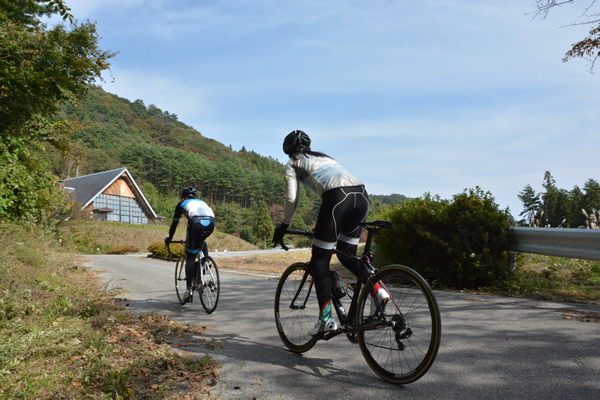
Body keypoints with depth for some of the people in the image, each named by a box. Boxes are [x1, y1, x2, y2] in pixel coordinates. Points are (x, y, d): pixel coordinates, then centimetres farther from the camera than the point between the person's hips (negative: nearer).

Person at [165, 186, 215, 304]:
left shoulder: (182, 204, 30)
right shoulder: (202, 202, 39)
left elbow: (175, 223, 32)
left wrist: (169, 238, 46)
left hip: (196, 223, -3)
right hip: (210, 224, 3)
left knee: (190, 258, 5)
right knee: (202, 241, 39)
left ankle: (189, 289, -1)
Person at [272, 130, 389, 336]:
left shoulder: (293, 163, 19)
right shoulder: (325, 157, 36)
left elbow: (291, 198, 8)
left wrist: (283, 226, 21)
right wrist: (322, 223, 46)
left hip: (337, 197, -7)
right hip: (361, 194, 7)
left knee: (319, 261, 6)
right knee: (347, 255, 22)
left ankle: (326, 319, 5)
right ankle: (377, 289, 5)